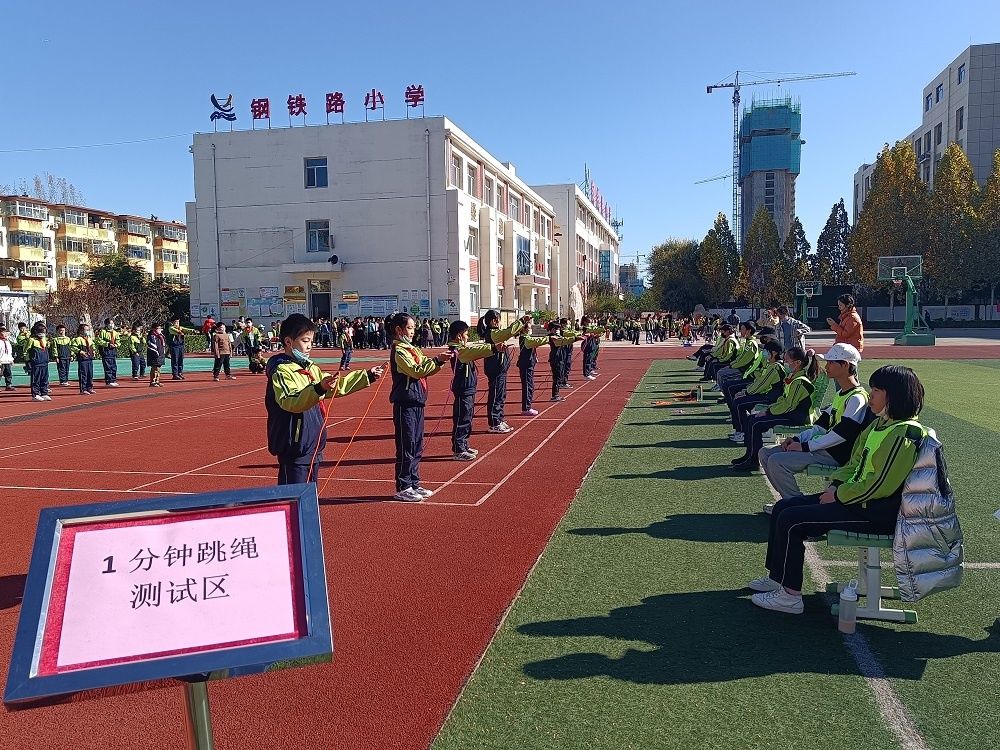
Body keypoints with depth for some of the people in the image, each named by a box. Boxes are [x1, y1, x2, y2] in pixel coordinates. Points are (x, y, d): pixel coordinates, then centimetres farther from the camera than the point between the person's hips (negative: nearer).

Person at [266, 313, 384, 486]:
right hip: (294, 447, -9)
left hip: (314, 445, 9)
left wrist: (368, 376, 20)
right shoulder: (281, 370, -13)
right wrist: (318, 389, -43)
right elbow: (290, 402, -29)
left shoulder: (310, 368, 13)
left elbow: (338, 386, 23)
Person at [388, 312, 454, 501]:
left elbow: (426, 368, 13)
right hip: (405, 403, -9)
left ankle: (414, 484, 22)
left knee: (417, 447, 14)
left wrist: (440, 360, -3)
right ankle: (402, 488, 4)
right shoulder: (399, 351, -12)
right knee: (406, 447, -3)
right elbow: (416, 371, -21)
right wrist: (438, 360, -22)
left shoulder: (411, 349, 16)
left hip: (417, 402, 9)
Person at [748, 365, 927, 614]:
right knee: (782, 507, 6)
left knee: (791, 520, -16)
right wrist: (836, 485, 1)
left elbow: (879, 485, -24)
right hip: (857, 498, 10)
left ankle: (790, 595, -5)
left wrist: (838, 496, -14)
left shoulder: (903, 435, -20)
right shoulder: (880, 424, 11)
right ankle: (777, 577, 16)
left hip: (876, 514, -10)